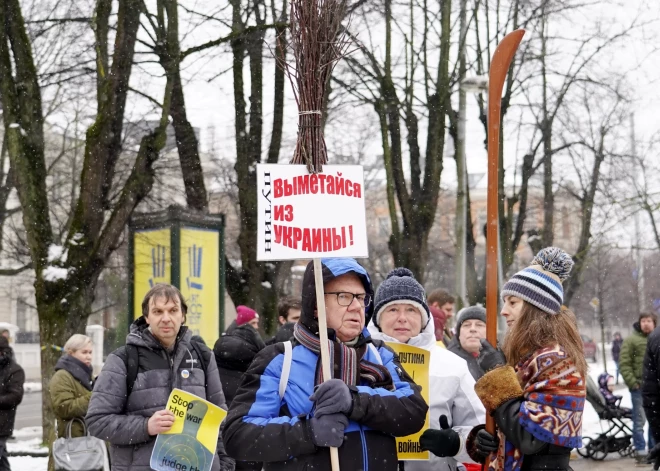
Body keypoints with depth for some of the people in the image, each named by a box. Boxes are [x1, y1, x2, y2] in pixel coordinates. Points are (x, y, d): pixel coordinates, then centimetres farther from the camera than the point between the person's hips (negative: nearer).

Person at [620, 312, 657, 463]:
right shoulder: (631, 340, -5)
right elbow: (624, 364, -8)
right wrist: (632, 382, -13)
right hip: (639, 387, -5)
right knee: (639, 421, 0)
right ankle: (640, 451, 6)